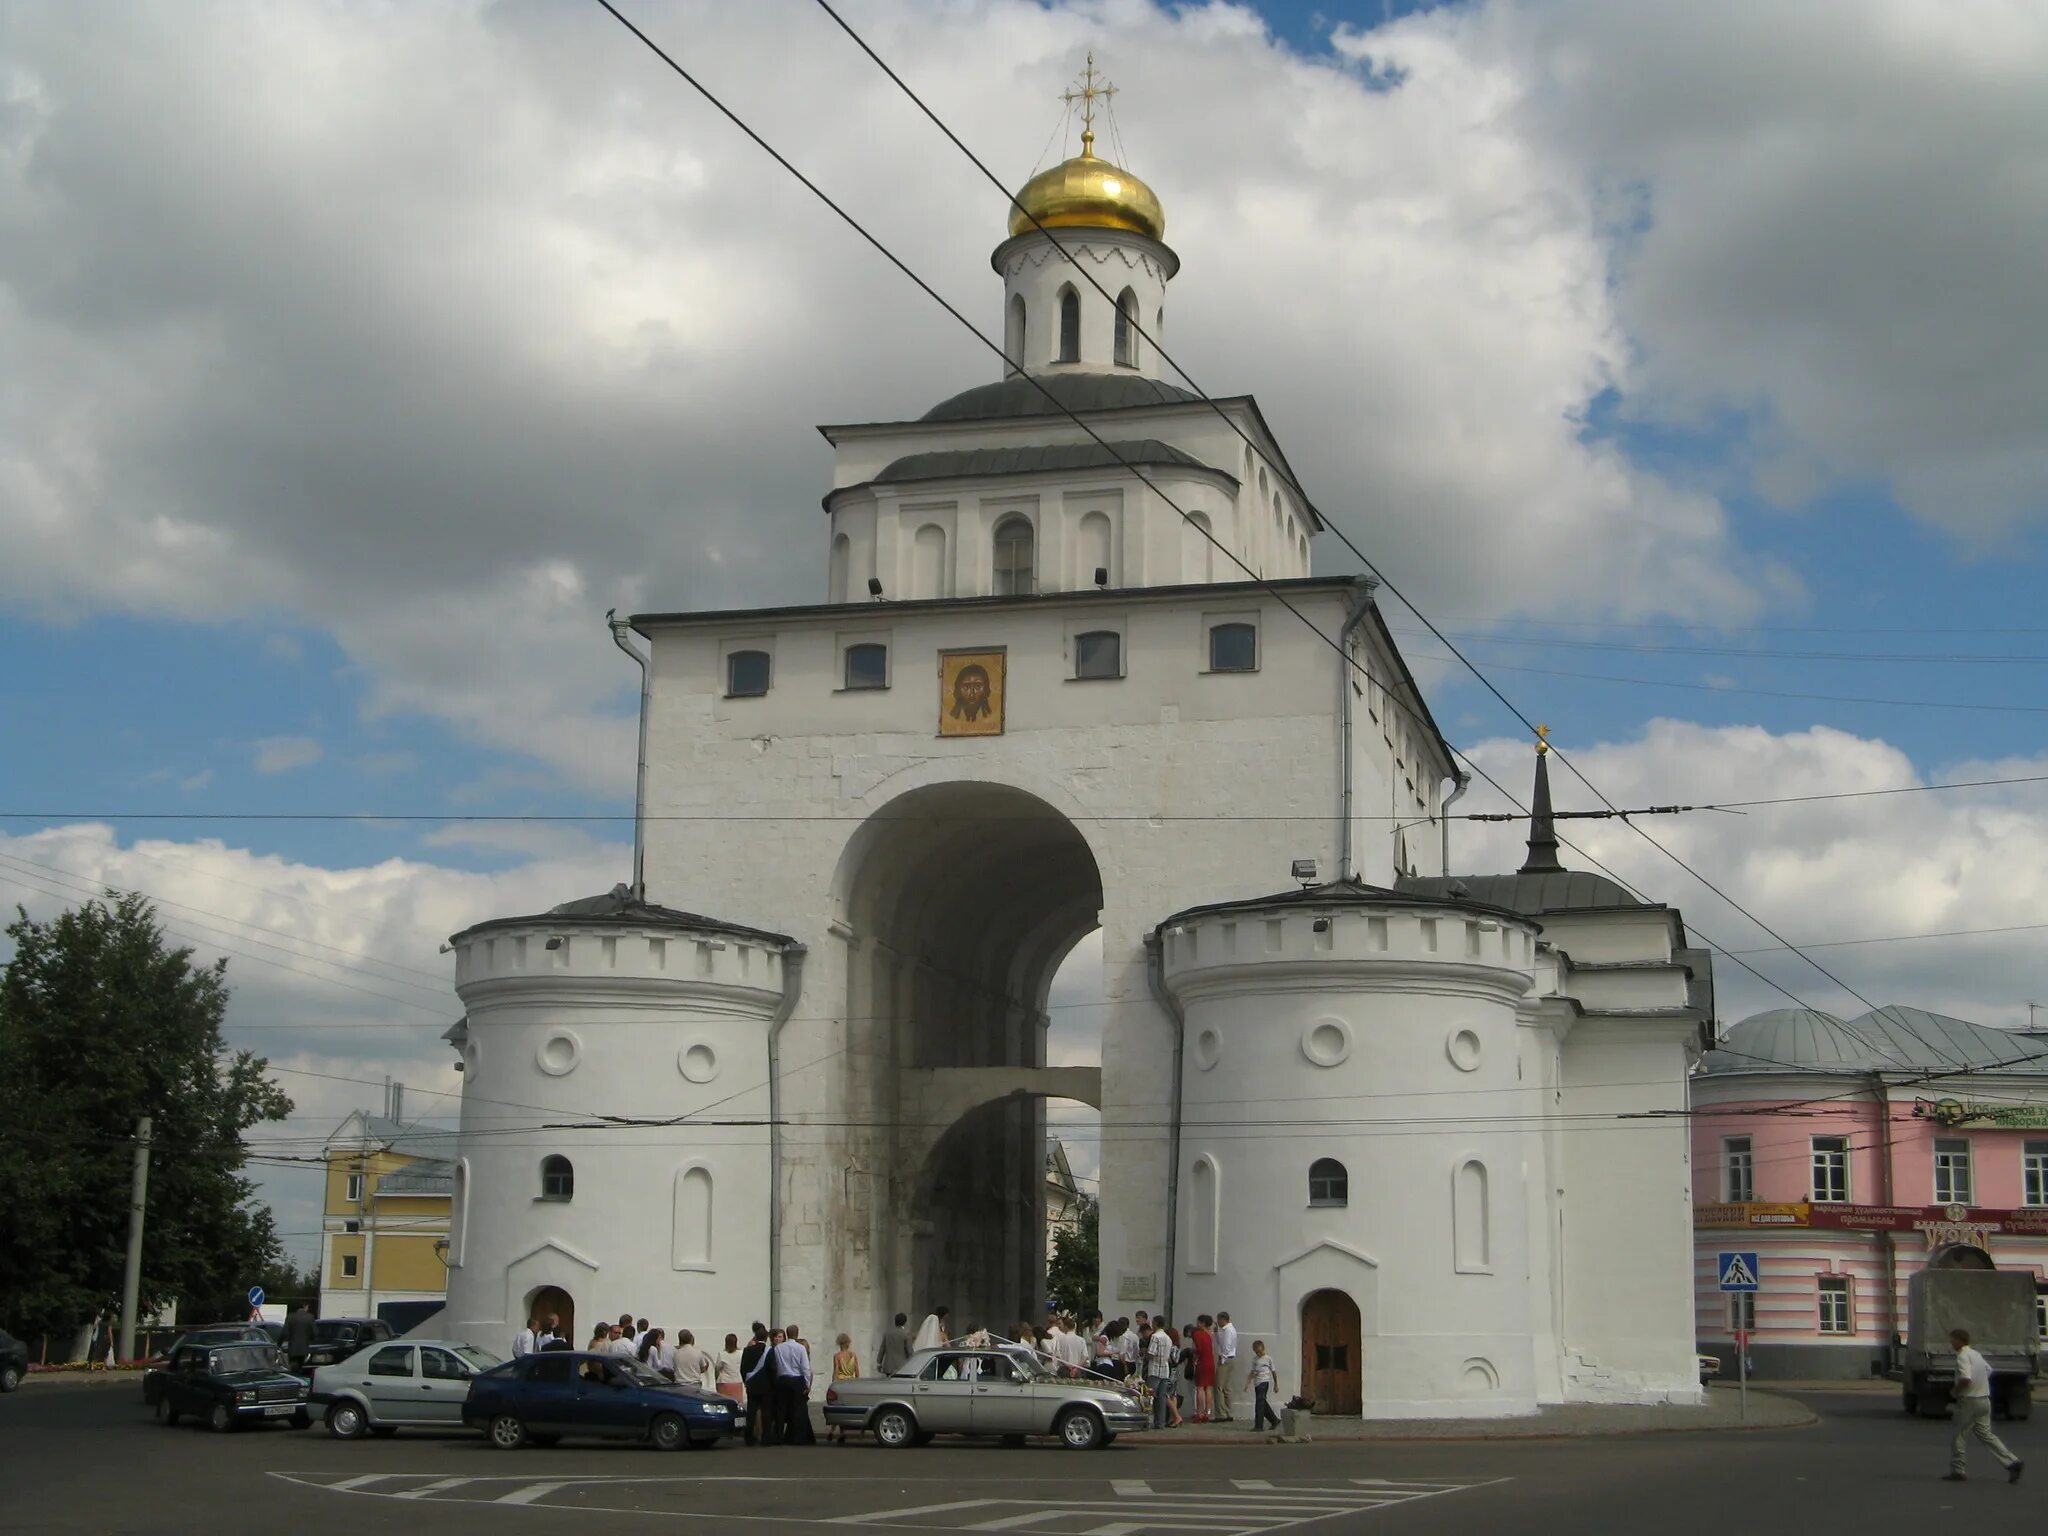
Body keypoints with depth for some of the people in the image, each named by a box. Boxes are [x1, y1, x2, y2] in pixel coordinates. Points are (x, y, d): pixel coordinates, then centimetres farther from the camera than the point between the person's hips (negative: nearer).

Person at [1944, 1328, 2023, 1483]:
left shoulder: (1963, 1357, -16)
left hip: (1970, 1401, -9)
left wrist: (1956, 1390, -11)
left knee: (1959, 1435, 1)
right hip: (1984, 1399, 9)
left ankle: (1957, 1471, 6)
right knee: (1986, 1434, 11)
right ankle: (2012, 1463, 2)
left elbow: (1966, 1379, -28)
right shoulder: (1975, 1354, 13)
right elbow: (1989, 1370, 28)